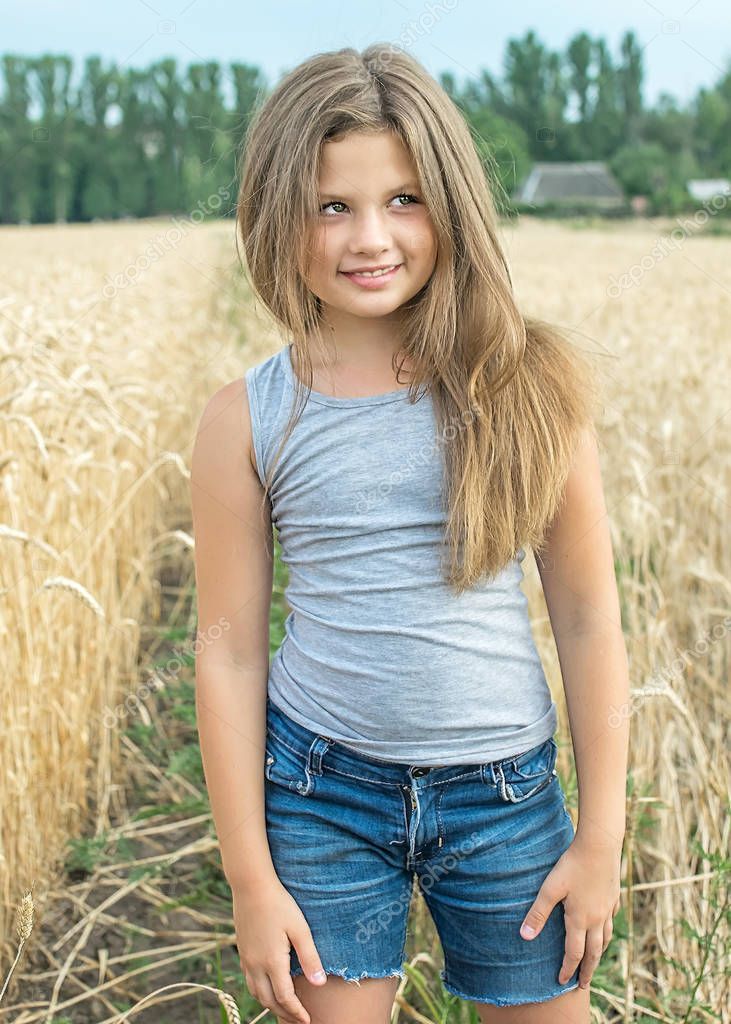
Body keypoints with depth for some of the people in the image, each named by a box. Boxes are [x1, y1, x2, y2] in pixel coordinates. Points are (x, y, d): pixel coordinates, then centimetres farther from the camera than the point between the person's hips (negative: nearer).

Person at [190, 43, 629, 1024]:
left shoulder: (528, 385, -7)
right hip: (320, 788, 0)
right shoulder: (248, 420, -7)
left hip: (505, 789, 1)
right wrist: (251, 876, -2)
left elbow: (588, 616, -3)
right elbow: (229, 653, -3)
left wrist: (601, 833, -1)